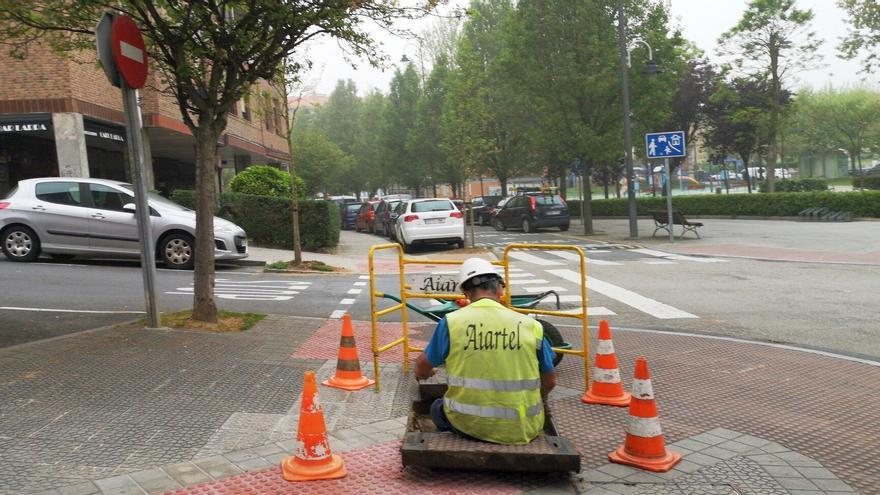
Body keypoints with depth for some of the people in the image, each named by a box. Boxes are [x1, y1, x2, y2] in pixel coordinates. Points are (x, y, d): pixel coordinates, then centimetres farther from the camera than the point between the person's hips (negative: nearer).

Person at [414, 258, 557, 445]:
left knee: (437, 409, 29)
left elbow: (422, 369, 7)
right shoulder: (531, 325, -4)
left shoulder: (451, 322, -7)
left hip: (469, 424, -2)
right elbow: (550, 381, 8)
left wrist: (423, 372, 32)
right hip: (522, 429, 2)